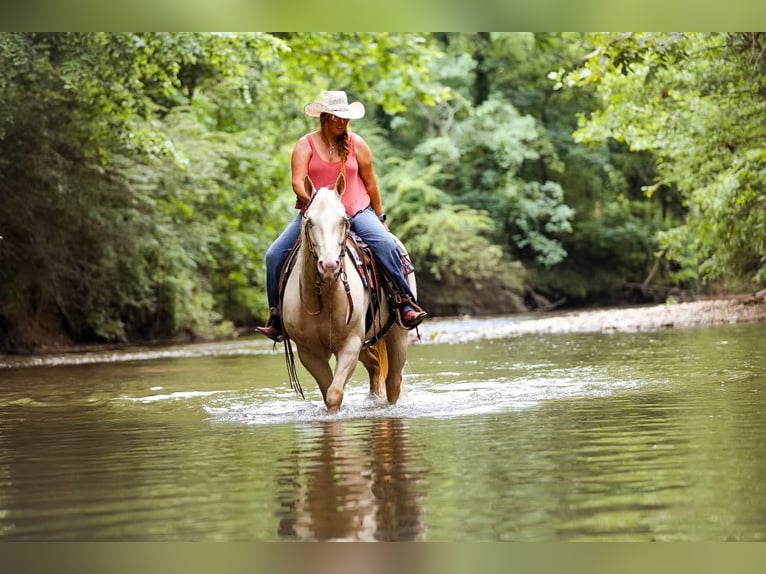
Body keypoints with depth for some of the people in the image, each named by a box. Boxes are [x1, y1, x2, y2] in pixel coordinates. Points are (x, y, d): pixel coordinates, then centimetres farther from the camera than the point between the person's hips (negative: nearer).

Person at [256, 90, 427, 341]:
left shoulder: (356, 143, 3)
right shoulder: (305, 145, 0)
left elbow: (370, 184, 9)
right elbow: (298, 182, -11)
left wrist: (380, 219, 12)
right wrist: (313, 201, -31)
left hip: (357, 211, 0)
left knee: (387, 245, -27)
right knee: (275, 255, -13)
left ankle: (406, 304, -20)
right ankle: (276, 317, -1)